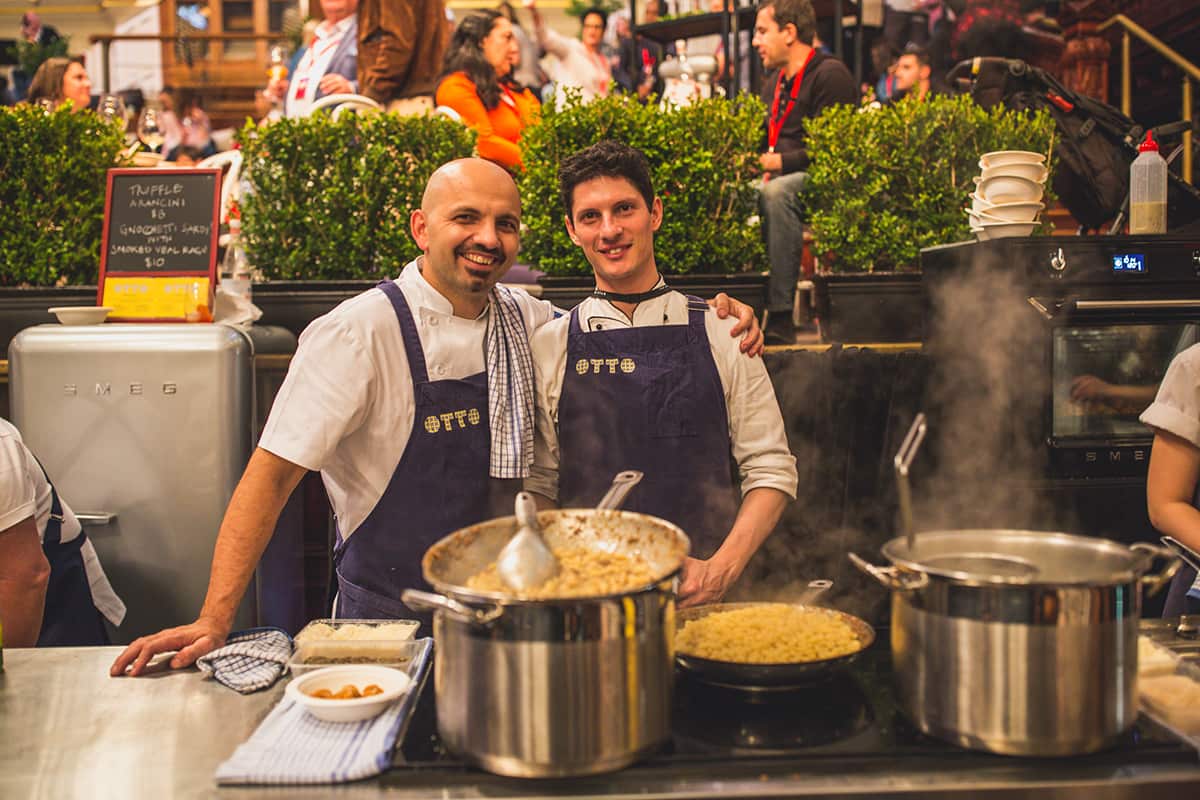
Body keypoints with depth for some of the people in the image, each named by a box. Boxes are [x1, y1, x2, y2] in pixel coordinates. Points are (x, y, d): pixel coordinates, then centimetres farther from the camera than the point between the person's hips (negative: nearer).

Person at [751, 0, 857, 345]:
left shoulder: (830, 75, -8)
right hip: (779, 177, 8)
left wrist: (782, 162, -19)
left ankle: (781, 316, -38)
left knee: (776, 192, -37)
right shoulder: (774, 81, 20)